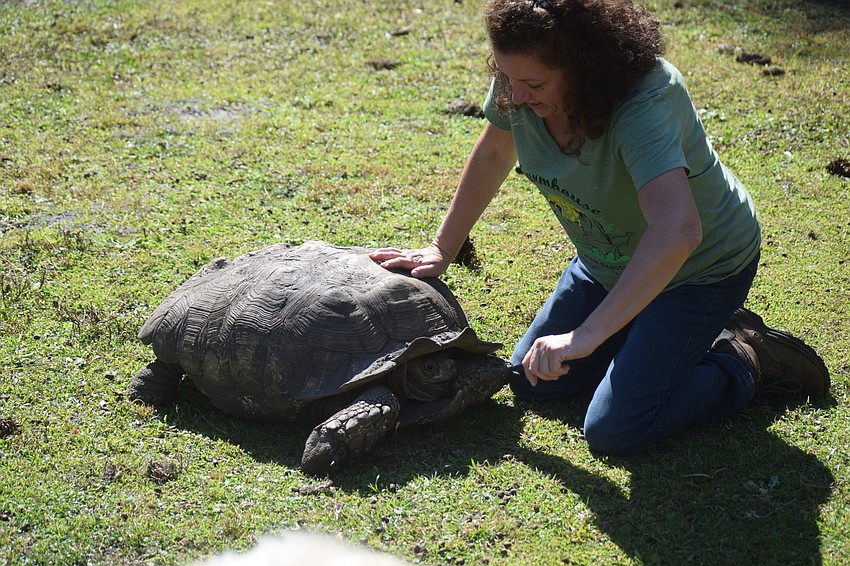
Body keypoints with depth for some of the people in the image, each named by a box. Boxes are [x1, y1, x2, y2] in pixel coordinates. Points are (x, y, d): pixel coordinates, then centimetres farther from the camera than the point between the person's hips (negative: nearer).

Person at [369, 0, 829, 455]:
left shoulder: (644, 104, -39)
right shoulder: (521, 80, -18)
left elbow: (676, 232, -52)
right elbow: (491, 155, 3)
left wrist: (586, 335, -56)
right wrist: (441, 250, 2)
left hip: (701, 267, -7)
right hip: (607, 262, 7)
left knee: (614, 433, -15)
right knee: (531, 384, 12)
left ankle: (747, 363, 7)